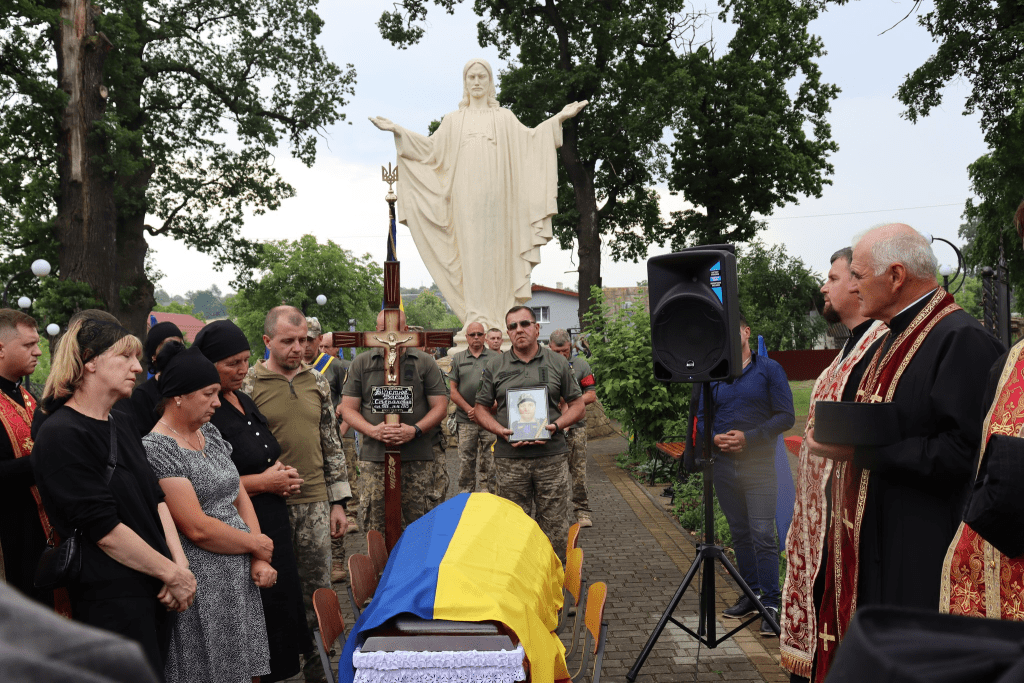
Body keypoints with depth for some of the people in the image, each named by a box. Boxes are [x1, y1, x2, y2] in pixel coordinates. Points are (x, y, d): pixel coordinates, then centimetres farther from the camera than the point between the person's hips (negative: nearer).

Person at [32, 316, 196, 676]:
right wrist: (173, 573, -11)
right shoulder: (61, 435, -15)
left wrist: (180, 564, -2)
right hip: (111, 598, -8)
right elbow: (105, 529, -18)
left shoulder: (123, 423, 13)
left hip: (158, 592, 8)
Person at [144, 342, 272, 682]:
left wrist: (258, 561, -2)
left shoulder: (210, 433, 10)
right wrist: (258, 545, -7)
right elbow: (197, 528, -19)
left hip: (241, 577, 7)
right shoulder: (156, 449, -15)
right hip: (201, 587, -7)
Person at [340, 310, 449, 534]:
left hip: (418, 457, -1)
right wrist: (373, 431, -10)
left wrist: (415, 430, -12)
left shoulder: (424, 363, 6)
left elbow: (440, 406, 4)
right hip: (373, 457, 1)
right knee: (374, 526, 0)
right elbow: (348, 408, 8)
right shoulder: (361, 363, 8)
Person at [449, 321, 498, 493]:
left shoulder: (495, 358, 5)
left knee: (489, 462, 2)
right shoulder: (457, 359, 9)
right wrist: (469, 409, -7)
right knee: (465, 461, 4)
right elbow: (453, 390, 6)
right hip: (465, 421, 1)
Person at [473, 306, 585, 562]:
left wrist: (556, 426, -7)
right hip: (509, 458, 0)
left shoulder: (558, 363, 7)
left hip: (551, 456, 0)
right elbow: (481, 409, 11)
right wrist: (501, 431, -7)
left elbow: (577, 404, 11)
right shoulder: (494, 367, 7)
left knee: (555, 526, 3)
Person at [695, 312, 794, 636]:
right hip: (724, 464, 4)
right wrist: (714, 438, -7)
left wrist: (749, 437, -15)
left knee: (762, 534, -10)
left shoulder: (768, 370, -1)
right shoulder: (713, 376, 11)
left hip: (759, 465, -4)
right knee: (739, 534, 11)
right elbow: (701, 418, 14)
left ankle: (771, 603, -5)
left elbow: (786, 416, -6)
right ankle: (751, 595, 21)